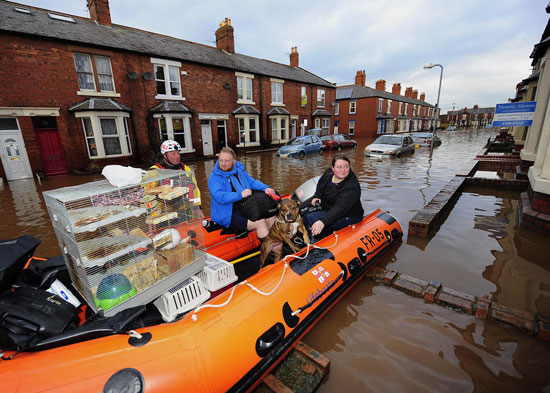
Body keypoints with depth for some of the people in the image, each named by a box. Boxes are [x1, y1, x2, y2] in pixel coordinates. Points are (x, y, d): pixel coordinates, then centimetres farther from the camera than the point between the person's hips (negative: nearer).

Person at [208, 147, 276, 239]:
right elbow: (220, 197, -24)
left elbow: (253, 182, 14)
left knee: (271, 217, -6)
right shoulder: (214, 177, -10)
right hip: (228, 216, -7)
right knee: (260, 222, -23)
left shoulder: (239, 170, 12)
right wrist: (241, 195, -30)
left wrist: (266, 188, -6)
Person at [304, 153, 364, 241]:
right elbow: (320, 185, 19)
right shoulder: (329, 173, -4)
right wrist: (317, 196, 0)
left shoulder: (352, 186, -27)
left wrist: (323, 221, -50)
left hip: (347, 216, -8)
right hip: (328, 209, 8)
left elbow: (340, 208, -38)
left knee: (310, 219, -24)